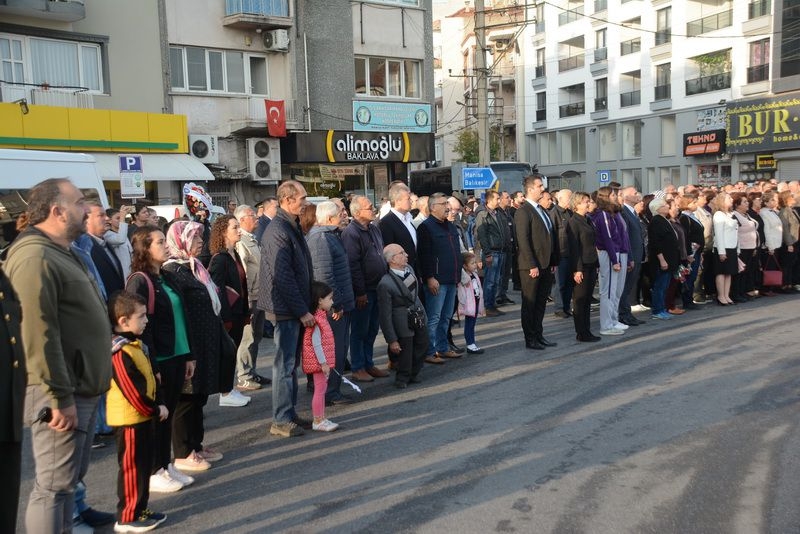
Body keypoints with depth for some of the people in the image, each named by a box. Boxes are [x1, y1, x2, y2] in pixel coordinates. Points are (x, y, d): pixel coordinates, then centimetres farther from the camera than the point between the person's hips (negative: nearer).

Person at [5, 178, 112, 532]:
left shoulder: (61, 253, 15)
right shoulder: (35, 257, -18)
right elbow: (38, 337, -24)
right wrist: (60, 397, -22)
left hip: (83, 387, 10)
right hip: (63, 394, -10)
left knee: (70, 478, 19)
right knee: (53, 485, 0)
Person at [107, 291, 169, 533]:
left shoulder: (135, 344, 10)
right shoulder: (120, 352, -21)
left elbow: (150, 378, 16)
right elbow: (132, 391, -22)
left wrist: (158, 404, 7)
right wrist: (155, 410, -13)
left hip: (143, 416, 10)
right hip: (129, 419, -10)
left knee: (144, 465, 17)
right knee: (132, 468, 1)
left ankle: (140, 509, 29)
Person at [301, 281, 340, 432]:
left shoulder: (321, 316, 11)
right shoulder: (317, 319, -21)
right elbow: (316, 343, -23)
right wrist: (323, 363, -21)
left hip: (322, 361, 10)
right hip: (319, 361, -10)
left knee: (322, 390, 15)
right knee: (320, 390, -1)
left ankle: (321, 419, 24)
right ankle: (317, 422, 8)